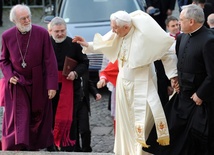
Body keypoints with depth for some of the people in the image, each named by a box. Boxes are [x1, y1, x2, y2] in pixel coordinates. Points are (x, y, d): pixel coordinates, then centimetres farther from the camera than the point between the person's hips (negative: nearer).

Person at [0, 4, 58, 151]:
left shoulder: (42, 33, -15)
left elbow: (50, 61, -12)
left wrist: (52, 85, -14)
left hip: (38, 85, 0)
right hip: (17, 84, 0)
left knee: (38, 117, 12)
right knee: (19, 118, -5)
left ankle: (34, 146, 30)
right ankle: (19, 147, -2)